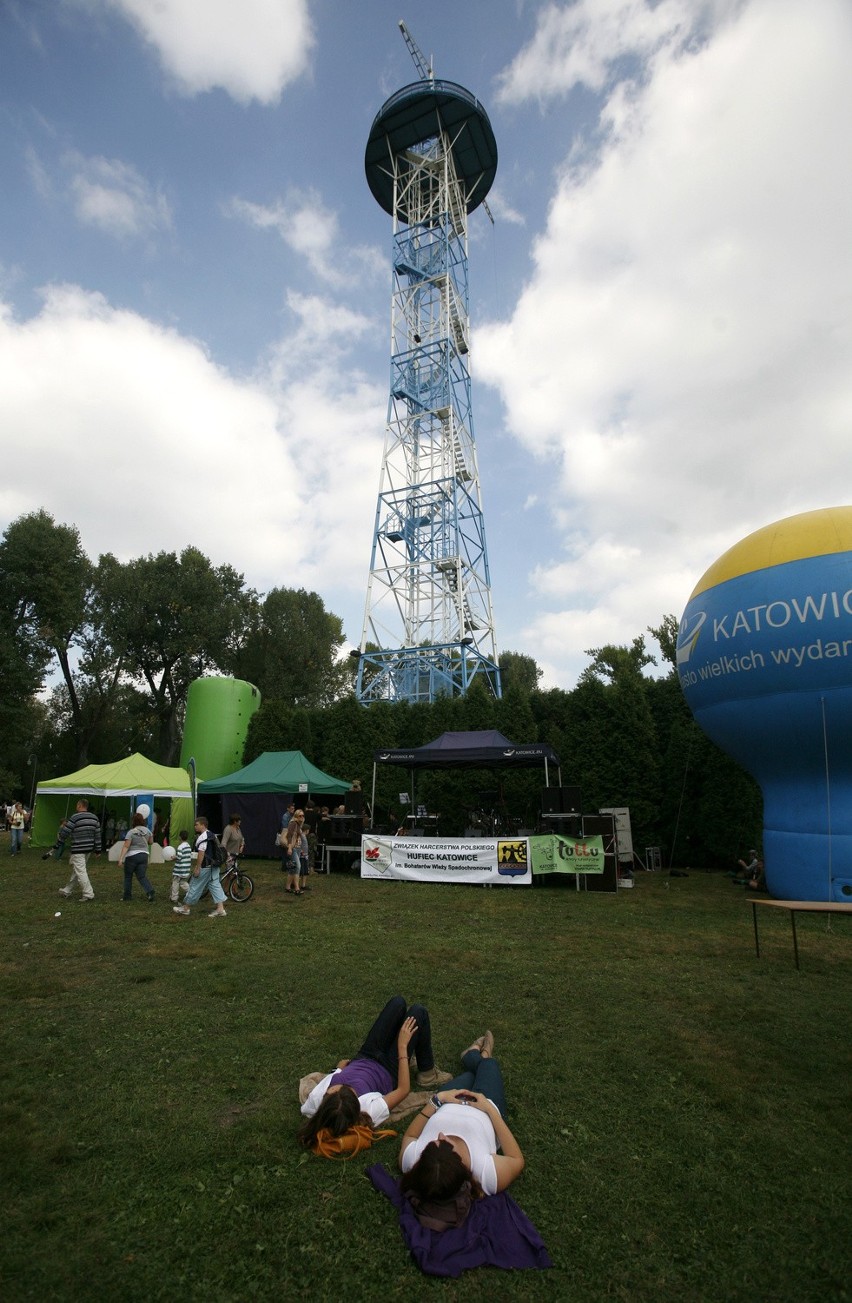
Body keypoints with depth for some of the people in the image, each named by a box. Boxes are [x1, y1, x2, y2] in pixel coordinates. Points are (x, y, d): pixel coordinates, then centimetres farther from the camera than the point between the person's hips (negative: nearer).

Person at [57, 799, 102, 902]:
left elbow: (65, 833, -8)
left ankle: (88, 893, -8)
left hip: (78, 850, -7)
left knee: (80, 871, -4)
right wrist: (98, 850, 10)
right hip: (89, 849, 7)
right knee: (76, 870, 20)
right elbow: (97, 835, 6)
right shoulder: (94, 818, 6)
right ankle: (68, 890, 32)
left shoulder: (75, 817, -13)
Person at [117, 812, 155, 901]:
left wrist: (120, 858, -19)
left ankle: (127, 895, 19)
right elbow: (150, 842, 17)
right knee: (142, 877, 4)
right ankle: (150, 891, -16)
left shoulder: (131, 832, -11)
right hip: (144, 855, 4)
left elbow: (126, 846, -17)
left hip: (132, 856, -4)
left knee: (128, 877, 14)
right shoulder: (147, 830, 4)